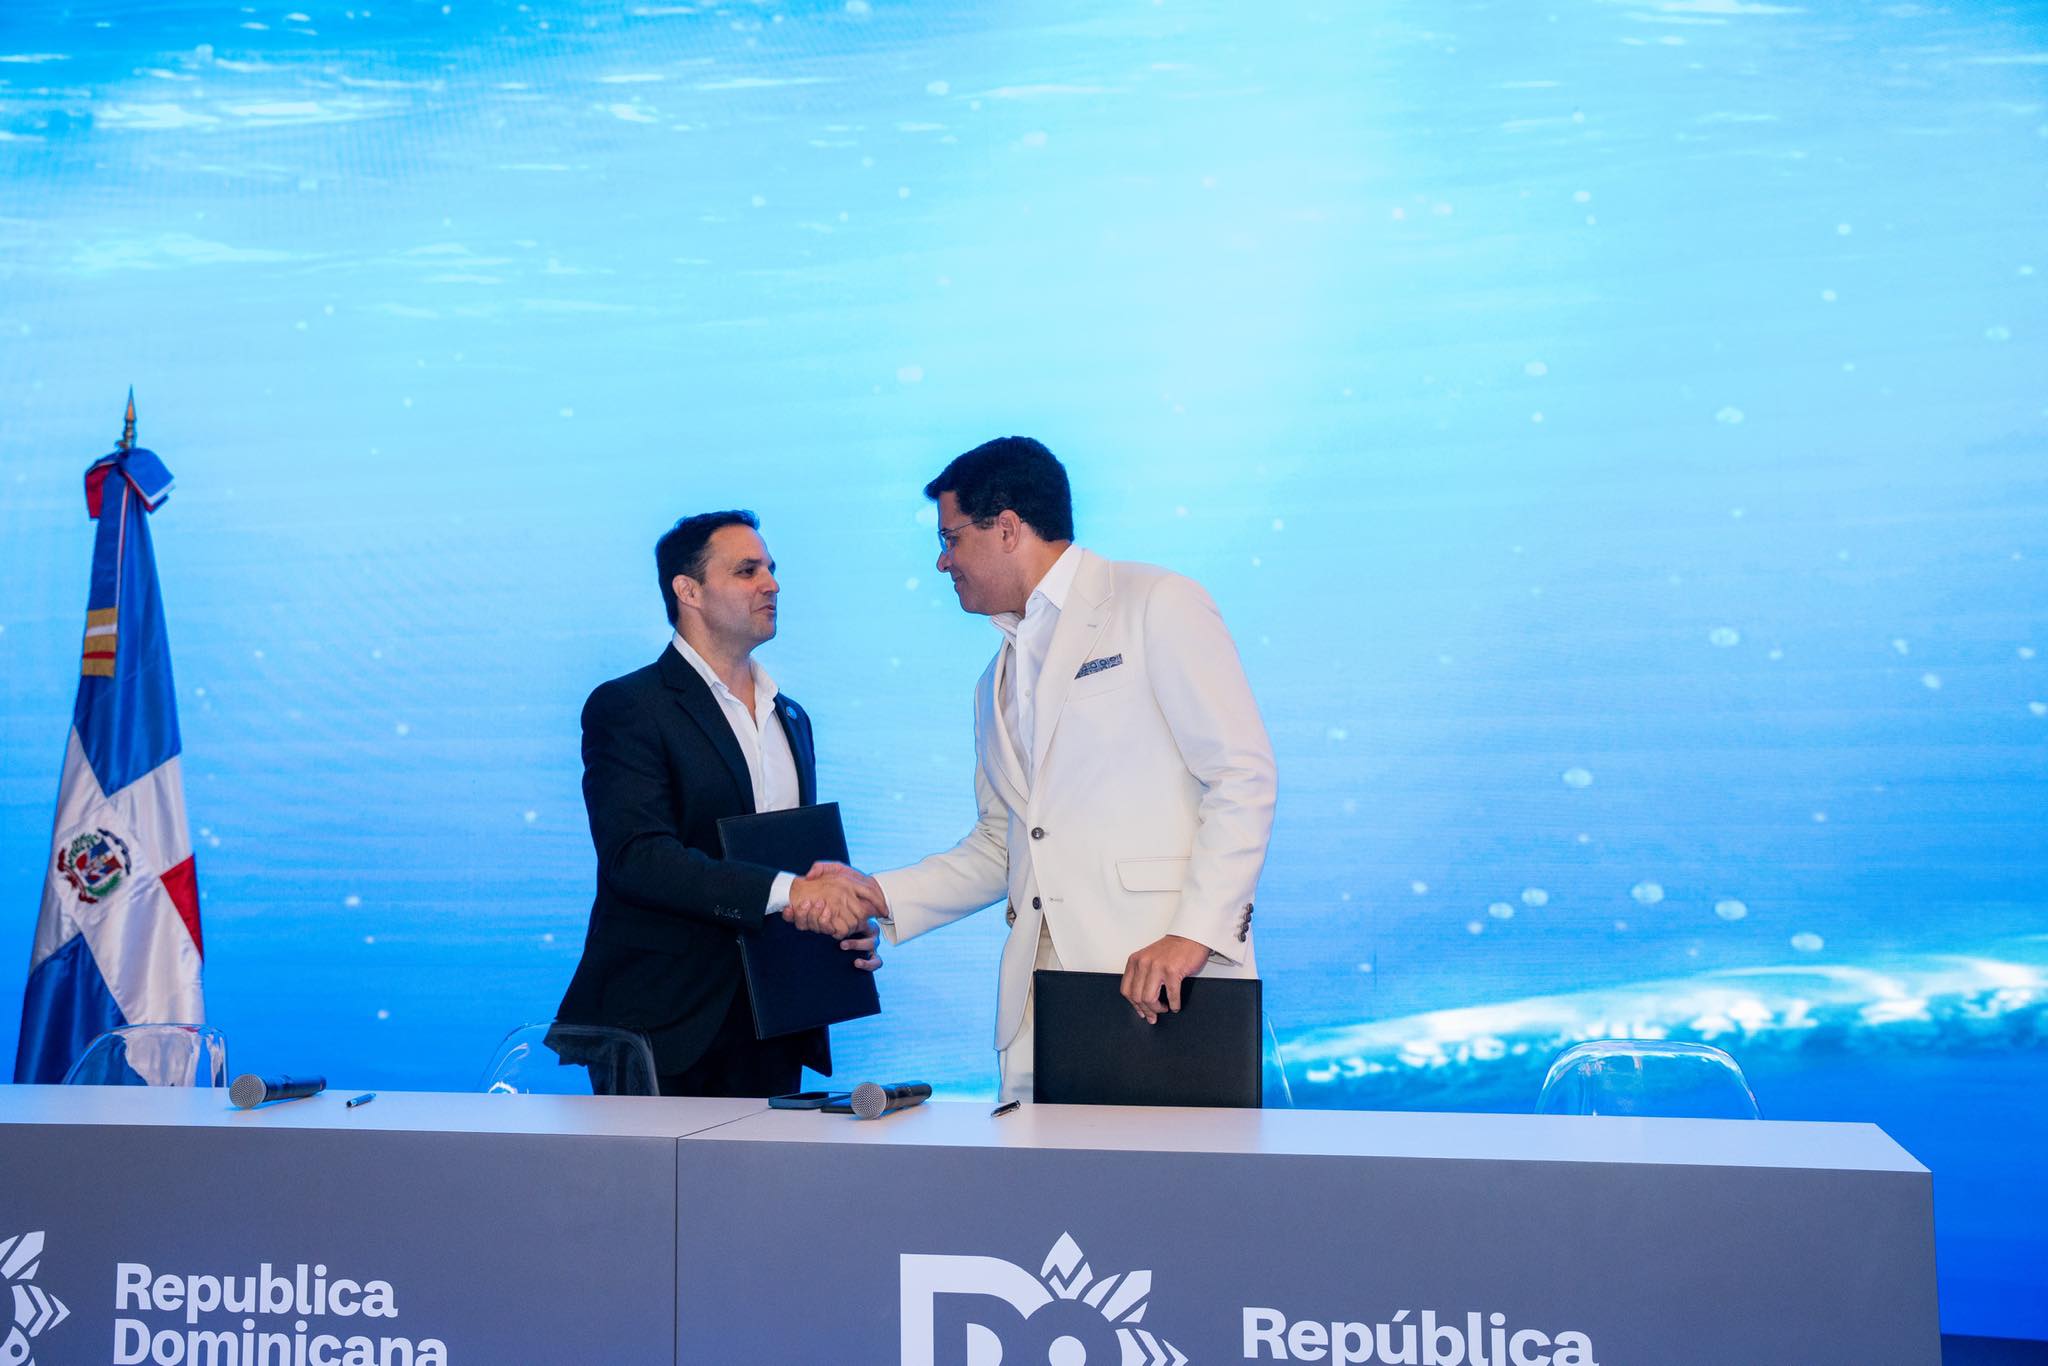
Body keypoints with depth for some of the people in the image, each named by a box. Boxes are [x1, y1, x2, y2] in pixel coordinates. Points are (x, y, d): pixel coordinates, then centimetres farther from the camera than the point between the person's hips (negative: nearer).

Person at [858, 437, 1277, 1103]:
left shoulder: (1159, 605, 0)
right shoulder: (998, 682, 24)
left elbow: (1244, 774, -8)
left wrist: (1196, 932, -18)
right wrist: (879, 895, 12)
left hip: (1163, 974, -6)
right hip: (1040, 993, 6)